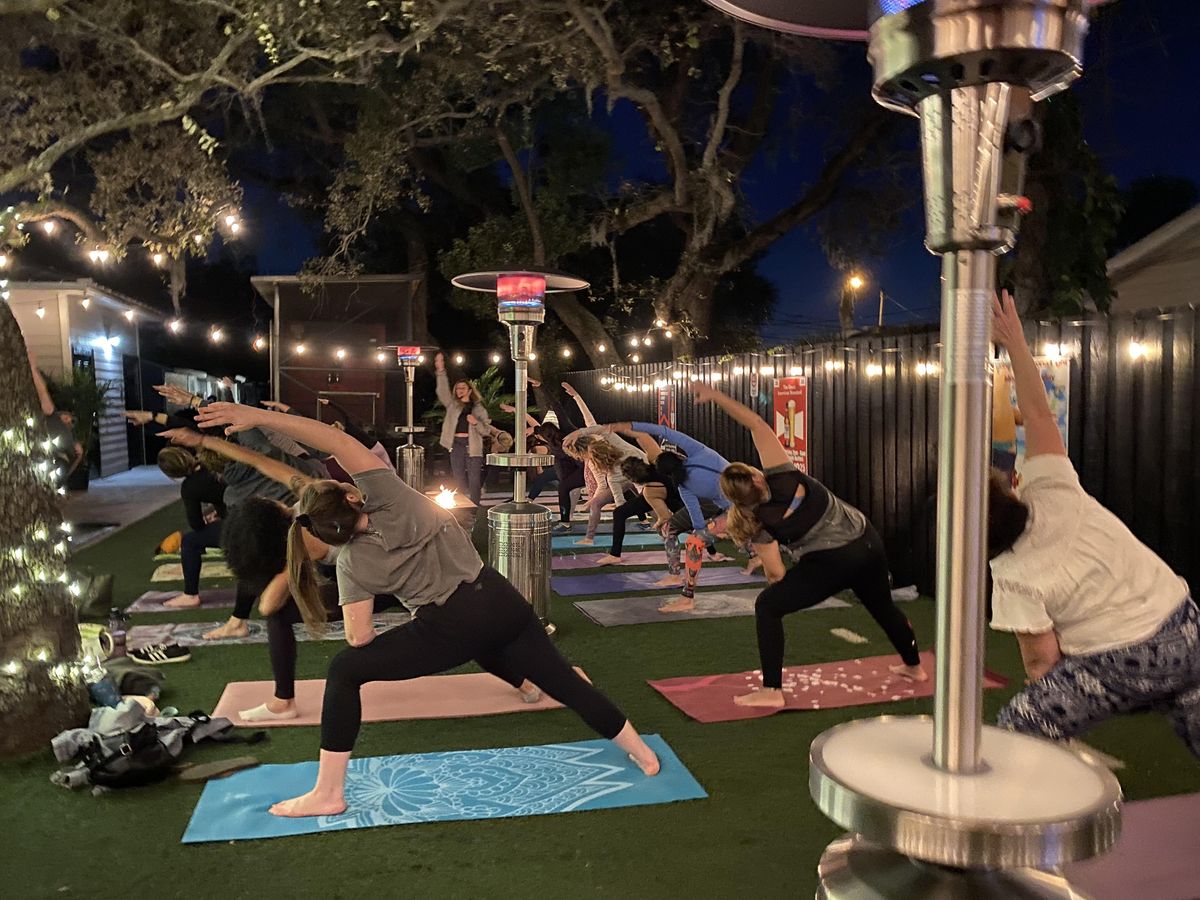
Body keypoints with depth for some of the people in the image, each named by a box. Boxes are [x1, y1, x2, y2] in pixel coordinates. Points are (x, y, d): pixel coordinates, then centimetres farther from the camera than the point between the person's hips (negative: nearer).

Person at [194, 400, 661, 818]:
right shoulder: (390, 497, -1)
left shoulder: (352, 563, -2)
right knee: (564, 683, 19)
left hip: (451, 628, -3)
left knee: (344, 670, 10)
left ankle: (328, 793, 10)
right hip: (502, 602, 3)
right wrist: (259, 416, -12)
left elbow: (360, 638, -5)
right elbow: (339, 441, -12)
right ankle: (642, 753, 30)